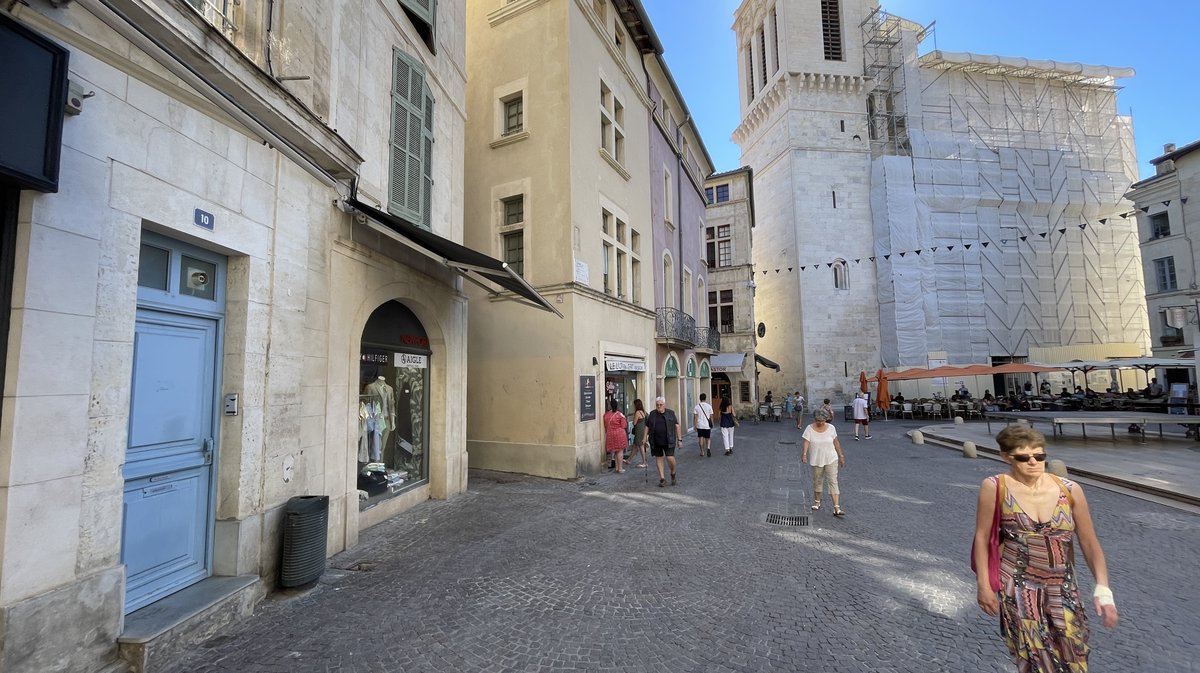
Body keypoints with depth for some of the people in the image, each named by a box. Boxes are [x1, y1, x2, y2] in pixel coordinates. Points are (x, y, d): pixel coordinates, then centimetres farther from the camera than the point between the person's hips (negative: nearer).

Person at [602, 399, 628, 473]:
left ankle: (617, 467, 20)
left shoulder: (606, 414, -1)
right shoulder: (620, 414, -10)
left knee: (613, 451, 13)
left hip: (610, 435, 4)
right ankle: (620, 468, 6)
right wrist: (626, 421, 11)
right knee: (620, 451, 3)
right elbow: (624, 426, -7)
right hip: (619, 434, -3)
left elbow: (605, 426, 8)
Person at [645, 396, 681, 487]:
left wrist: (679, 439, -1)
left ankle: (673, 473, 19)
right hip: (656, 441, 2)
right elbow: (647, 427, 10)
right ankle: (662, 478, 16)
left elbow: (677, 426, 3)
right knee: (658, 458, 6)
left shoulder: (671, 413, 1)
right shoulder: (652, 414, 5)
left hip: (669, 441, -2)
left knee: (670, 458, -9)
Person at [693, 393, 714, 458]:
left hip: (699, 425, 0)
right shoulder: (709, 406, -4)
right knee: (708, 438, 12)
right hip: (707, 425, 0)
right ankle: (708, 448, -13)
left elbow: (695, 417, -5)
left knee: (701, 438, 12)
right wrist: (711, 424, 14)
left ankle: (702, 452, 16)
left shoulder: (697, 407, -4)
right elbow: (711, 416, 1)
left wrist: (695, 426, 1)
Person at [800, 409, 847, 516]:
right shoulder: (810, 429, -8)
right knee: (817, 481, 13)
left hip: (831, 459, 0)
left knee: (833, 482, -7)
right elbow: (806, 442, -15)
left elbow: (836, 442, 6)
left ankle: (836, 509, -10)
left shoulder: (831, 428, -2)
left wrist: (841, 456, 8)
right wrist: (804, 454, -29)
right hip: (816, 460, 0)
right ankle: (817, 502, 34)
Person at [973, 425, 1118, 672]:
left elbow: (1089, 543, 3)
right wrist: (983, 585, -5)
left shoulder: (1070, 490, -5)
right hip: (1018, 586, -3)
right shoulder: (995, 487, -13)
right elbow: (982, 536, -6)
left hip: (1063, 587, 3)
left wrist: (1102, 589, -7)